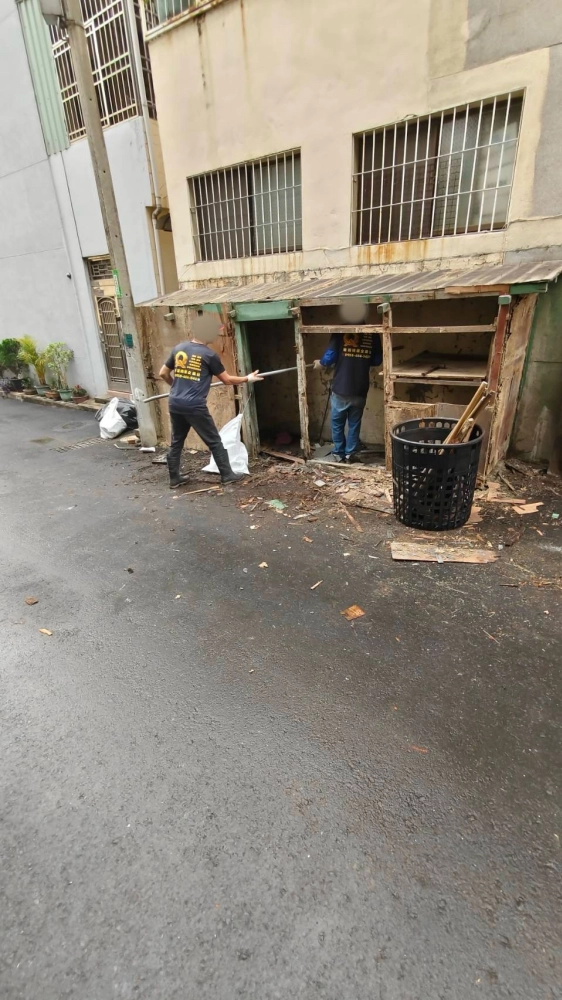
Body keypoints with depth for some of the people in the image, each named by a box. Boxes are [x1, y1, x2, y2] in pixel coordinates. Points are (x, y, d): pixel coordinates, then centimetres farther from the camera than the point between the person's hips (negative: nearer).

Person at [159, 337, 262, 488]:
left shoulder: (178, 348, 10)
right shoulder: (209, 354, -4)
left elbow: (163, 373, 17)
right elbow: (227, 380, 3)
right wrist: (248, 378, 17)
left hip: (175, 404, 6)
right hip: (194, 406, -5)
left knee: (176, 442, 16)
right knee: (214, 441, 7)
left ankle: (174, 478, 22)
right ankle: (227, 475, 15)